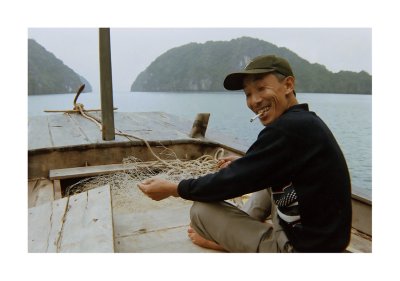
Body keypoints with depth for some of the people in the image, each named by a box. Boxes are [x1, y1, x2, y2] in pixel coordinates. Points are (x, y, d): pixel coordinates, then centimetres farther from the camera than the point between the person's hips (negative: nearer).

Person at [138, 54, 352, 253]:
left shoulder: (287, 129, -24)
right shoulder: (307, 121, 5)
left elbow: (231, 181, -20)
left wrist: (172, 189, -8)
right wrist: (242, 166, 14)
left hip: (301, 247, -9)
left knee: (200, 210, -10)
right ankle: (235, 232, 21)